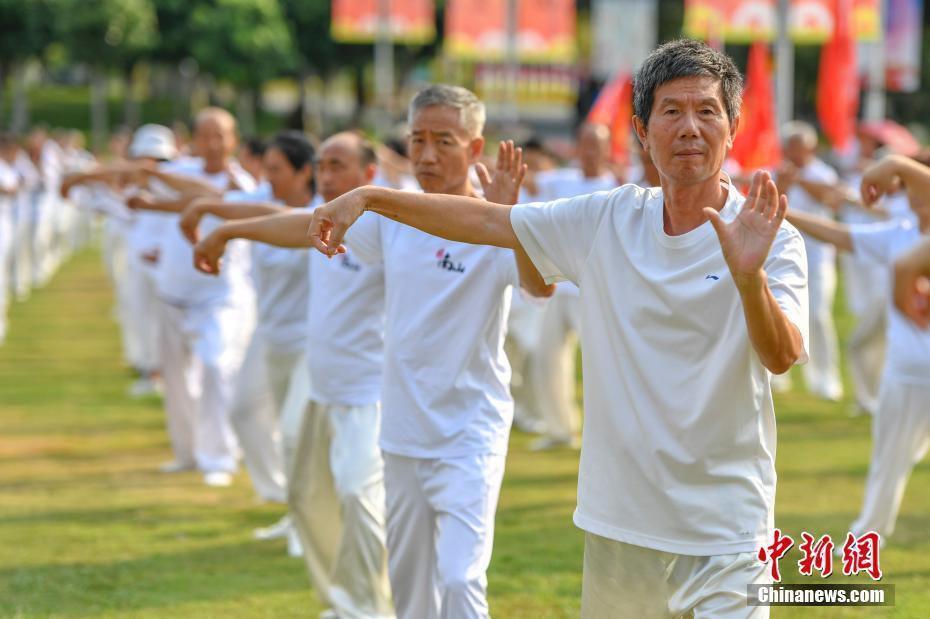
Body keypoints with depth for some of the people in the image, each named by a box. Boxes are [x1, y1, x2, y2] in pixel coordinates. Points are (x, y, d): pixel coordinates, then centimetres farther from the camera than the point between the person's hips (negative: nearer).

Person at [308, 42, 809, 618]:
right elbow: (483, 219, 12)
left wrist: (749, 275, -41)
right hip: (616, 527, 4)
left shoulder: (772, 240, -8)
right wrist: (368, 197, 7)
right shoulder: (606, 220, 4)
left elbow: (782, 357, -22)